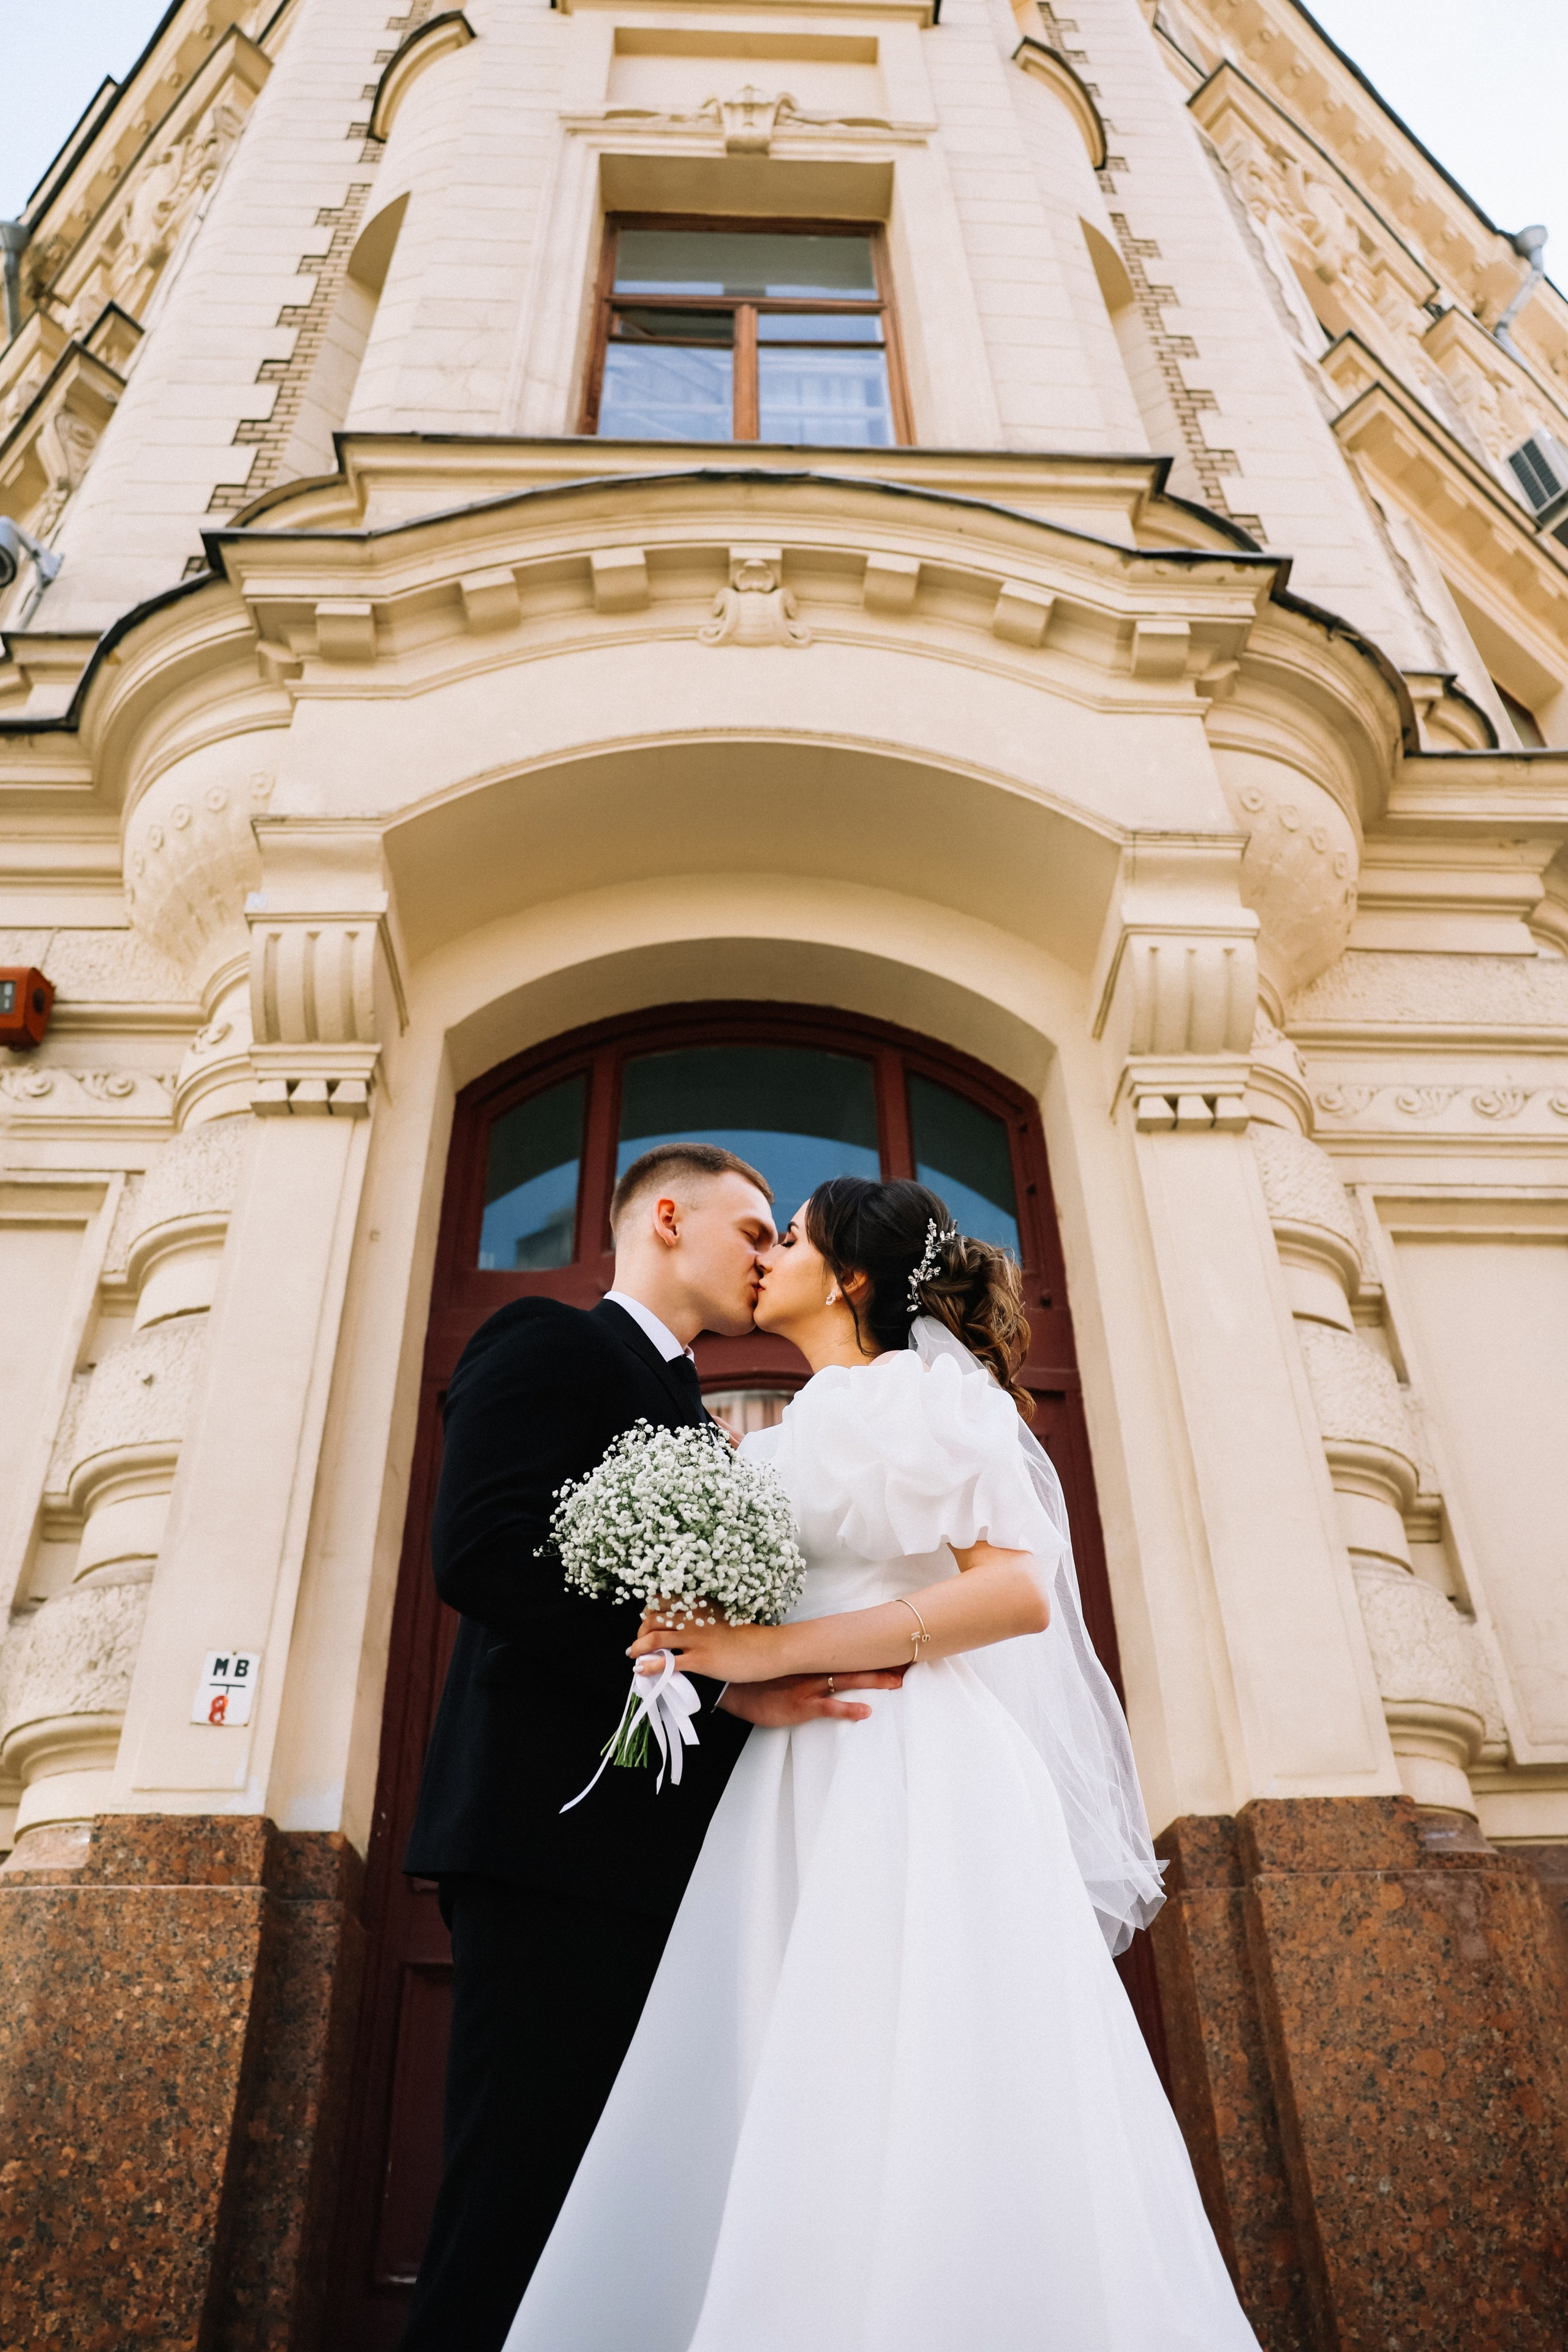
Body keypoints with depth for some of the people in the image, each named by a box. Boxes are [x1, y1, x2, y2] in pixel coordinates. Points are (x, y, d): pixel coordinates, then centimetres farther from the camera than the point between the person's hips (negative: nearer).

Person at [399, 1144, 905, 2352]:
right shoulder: (548, 1342, -1)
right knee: (522, 2208, -8)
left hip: (659, 1865, 9)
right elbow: (484, 1553, -17)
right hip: (560, 1841, -9)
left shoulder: (687, 1414, 26)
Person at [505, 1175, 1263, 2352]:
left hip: (912, 1781, -8)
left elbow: (1016, 1591, -15)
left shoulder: (916, 1391, -2)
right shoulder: (795, 1436, 24)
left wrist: (774, 1652, -17)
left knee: (911, 2123, -12)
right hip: (804, 1792, 8)